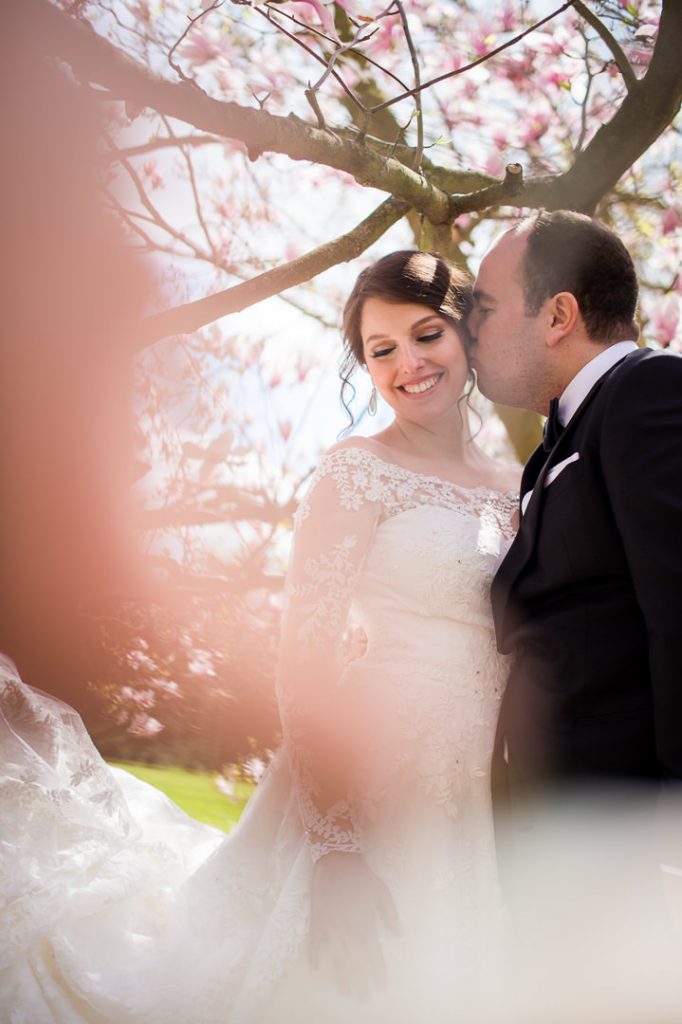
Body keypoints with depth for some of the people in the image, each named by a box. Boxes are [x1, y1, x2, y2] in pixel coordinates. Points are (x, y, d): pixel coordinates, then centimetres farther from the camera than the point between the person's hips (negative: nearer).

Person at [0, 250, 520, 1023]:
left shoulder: (516, 489, 11)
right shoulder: (357, 473, -6)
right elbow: (305, 665, -13)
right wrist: (336, 853, -20)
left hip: (483, 822, 6)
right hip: (372, 792, -6)